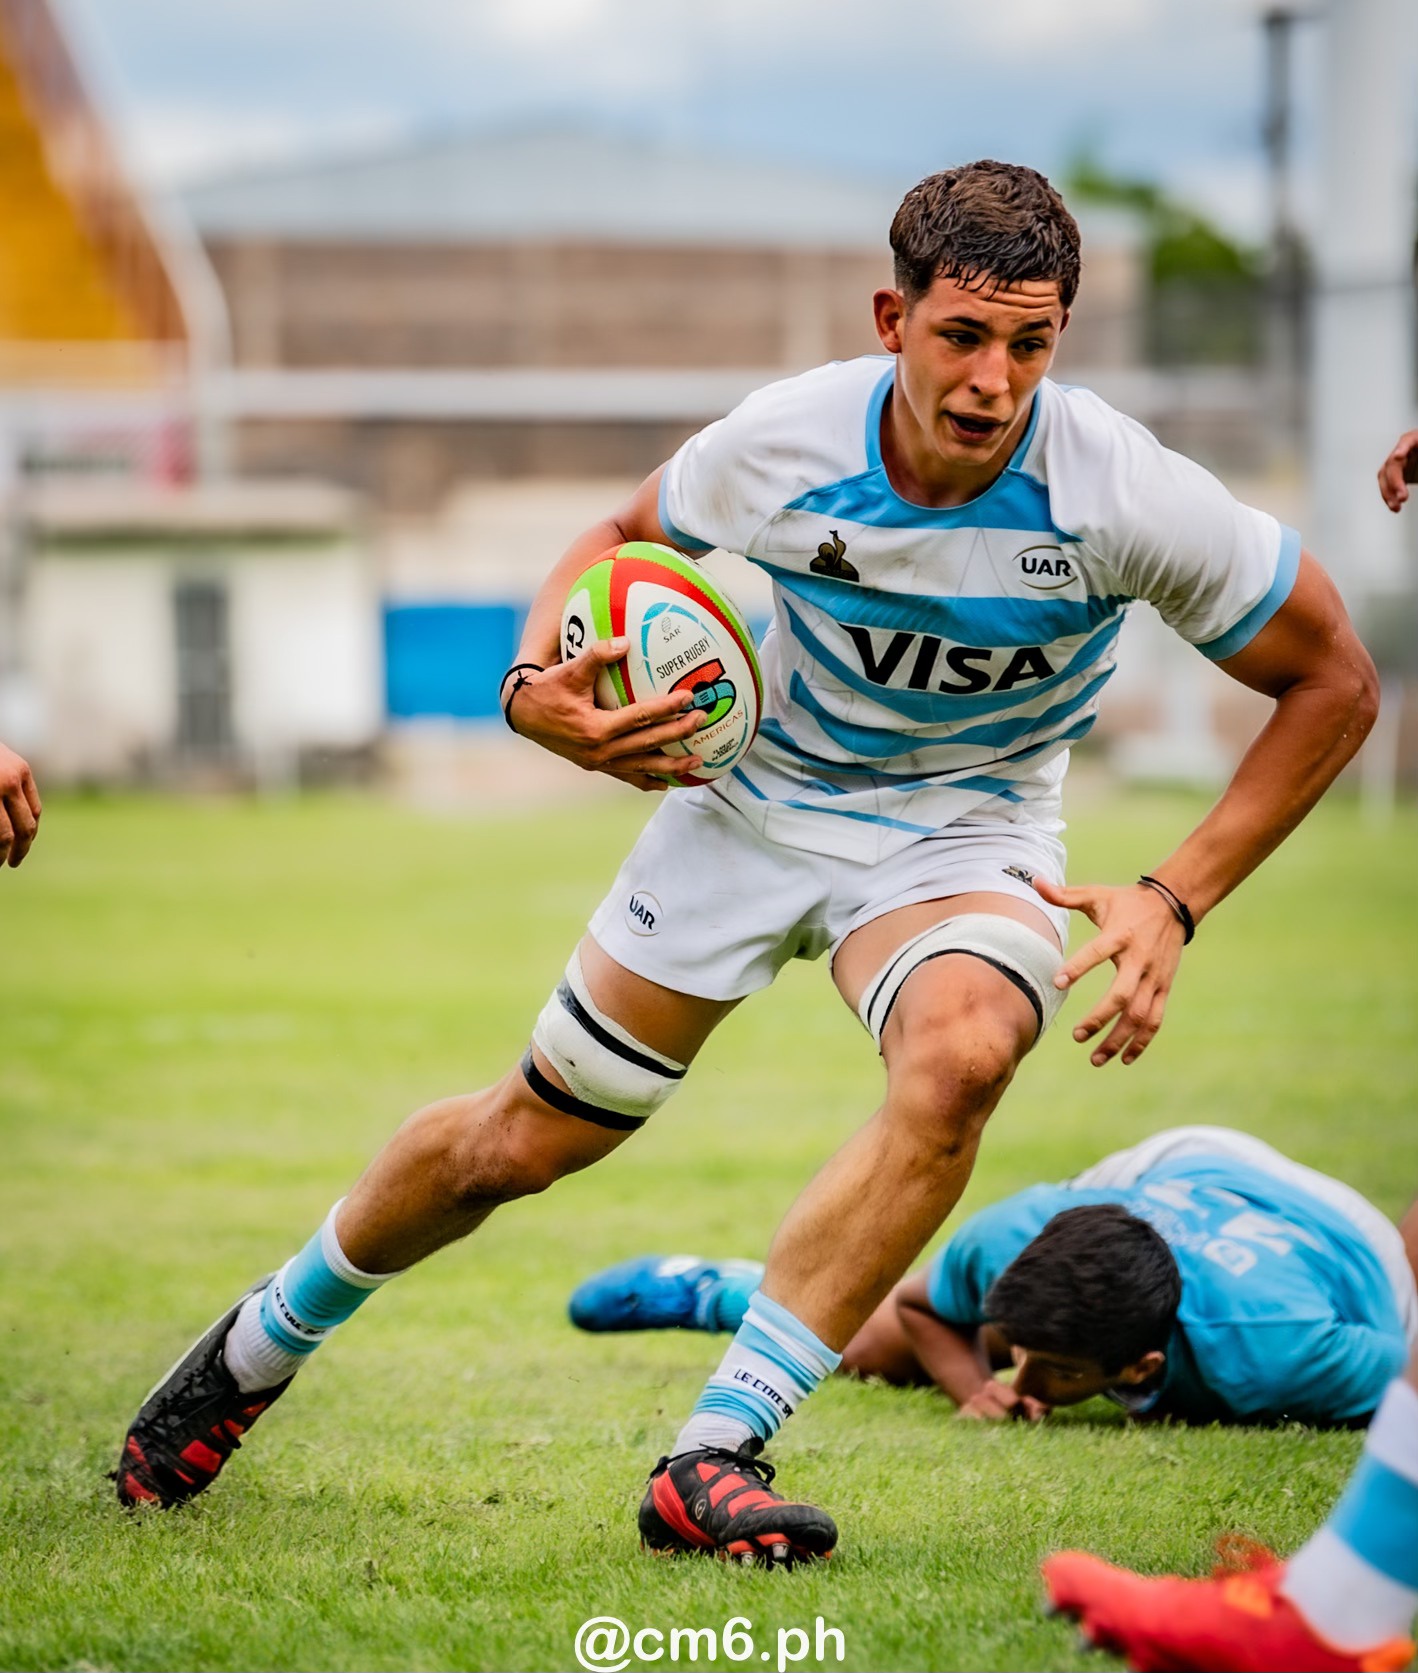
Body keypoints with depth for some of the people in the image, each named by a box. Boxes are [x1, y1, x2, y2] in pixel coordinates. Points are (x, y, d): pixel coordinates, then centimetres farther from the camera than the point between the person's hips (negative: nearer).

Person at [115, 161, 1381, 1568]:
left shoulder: (1123, 493, -26)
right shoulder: (782, 444, -21)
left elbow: (1333, 682, -14)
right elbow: (624, 535, 3)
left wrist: (1174, 901, -20)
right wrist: (537, 687, -17)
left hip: (961, 833, -1)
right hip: (754, 797, 2)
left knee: (961, 1055, -36)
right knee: (521, 1139, 7)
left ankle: (712, 1459, -27)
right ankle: (264, 1343, 38)